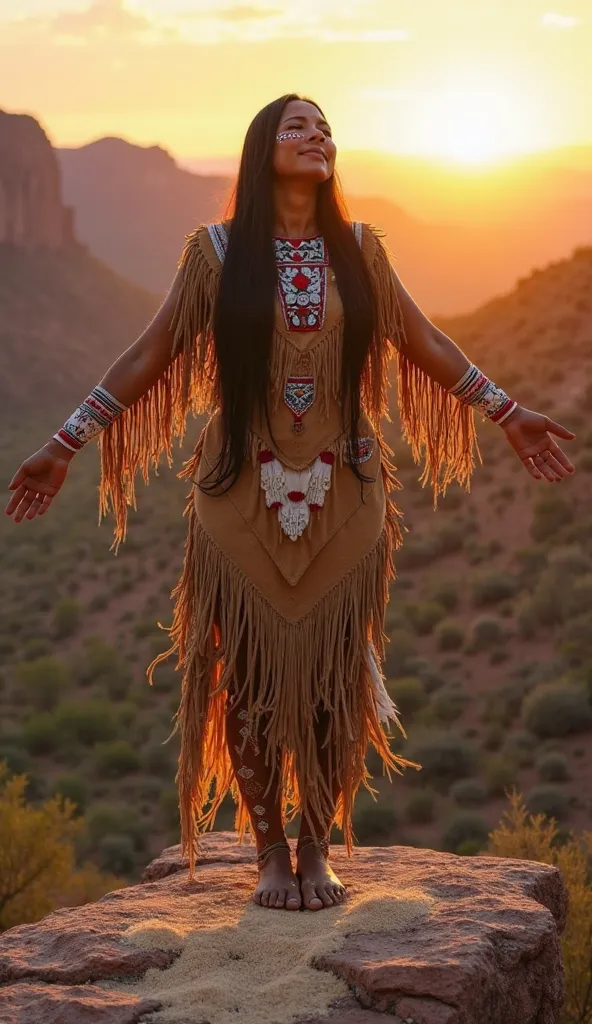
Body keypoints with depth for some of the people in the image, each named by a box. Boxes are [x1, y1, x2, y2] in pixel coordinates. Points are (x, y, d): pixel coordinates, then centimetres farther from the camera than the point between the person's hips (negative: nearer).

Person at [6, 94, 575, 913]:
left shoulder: (357, 248, 4)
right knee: (252, 678, 2)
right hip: (245, 499, -2)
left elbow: (422, 341, 15)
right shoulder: (217, 251, -2)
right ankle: (271, 853, 17)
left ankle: (318, 851, 19)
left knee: (333, 680, 4)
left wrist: (507, 414, 18)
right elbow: (149, 357, 2)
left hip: (342, 499, 2)